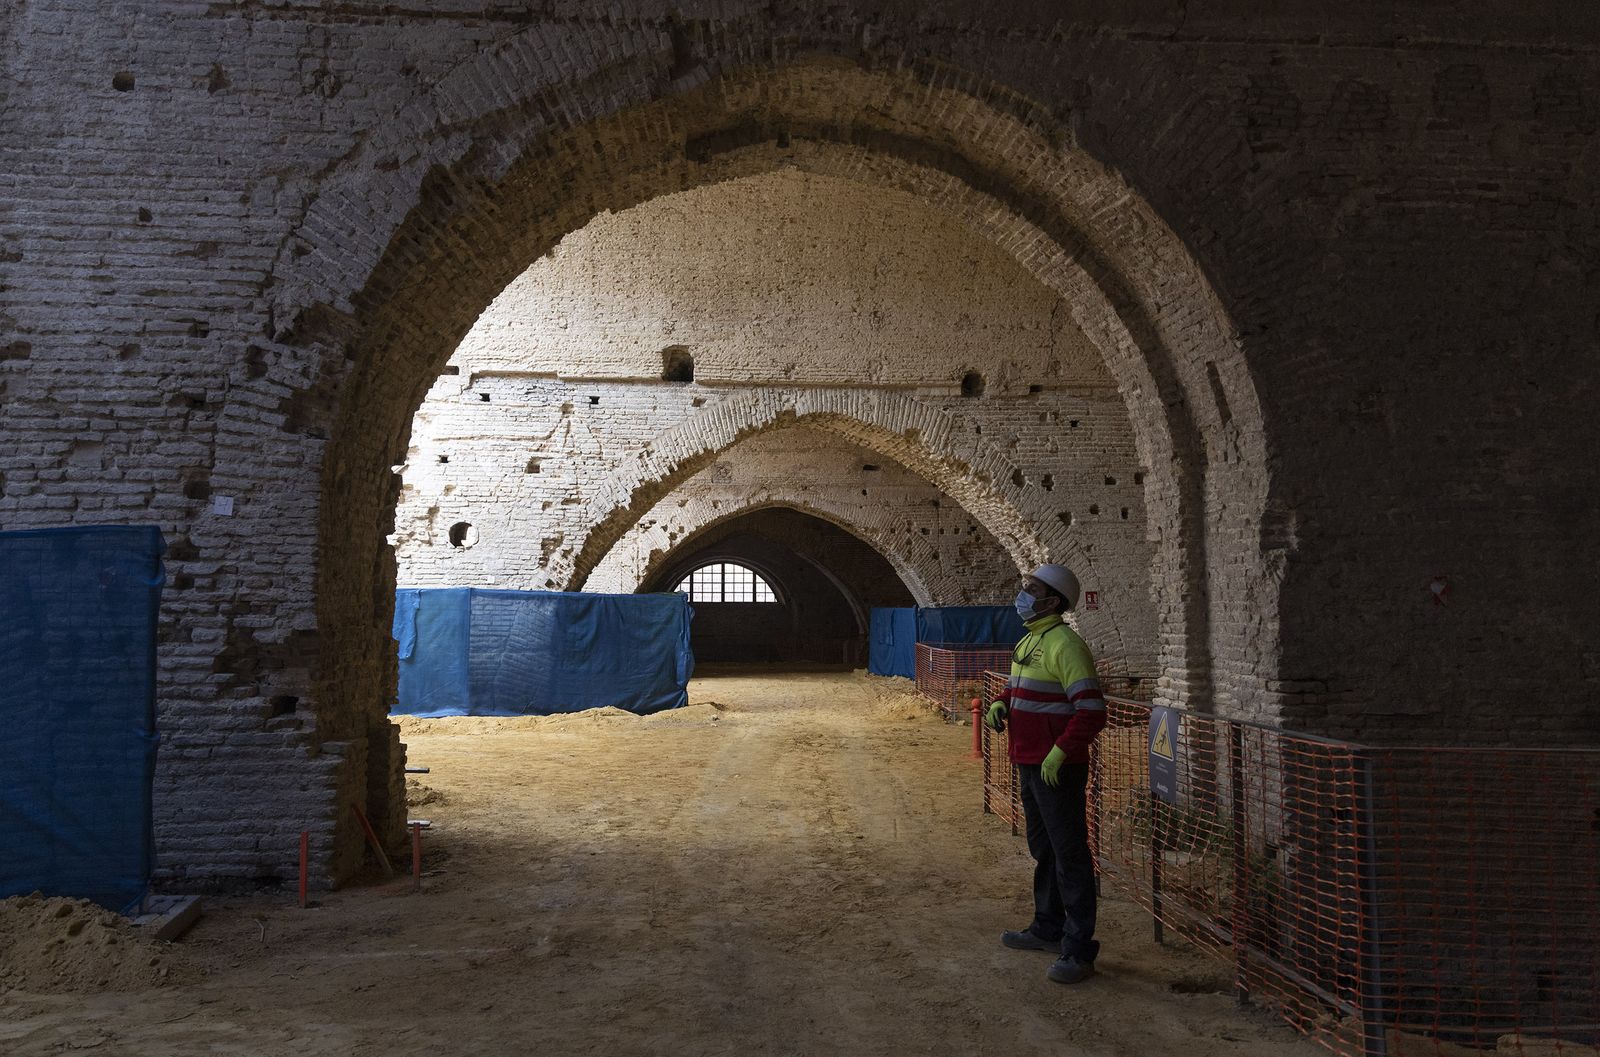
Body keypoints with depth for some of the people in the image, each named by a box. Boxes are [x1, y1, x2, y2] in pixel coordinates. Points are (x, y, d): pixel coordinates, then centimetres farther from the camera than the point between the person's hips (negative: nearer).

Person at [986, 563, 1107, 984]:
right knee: (1043, 850, 21)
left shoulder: (1064, 645, -18)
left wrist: (1060, 753, -25)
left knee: (1069, 856, -2)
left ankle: (1078, 951, 6)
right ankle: (1048, 928, 36)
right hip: (1029, 764, 10)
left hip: (1057, 769, -10)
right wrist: (1001, 704, 4)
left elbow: (1092, 711, -23)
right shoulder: (1028, 642, 11)